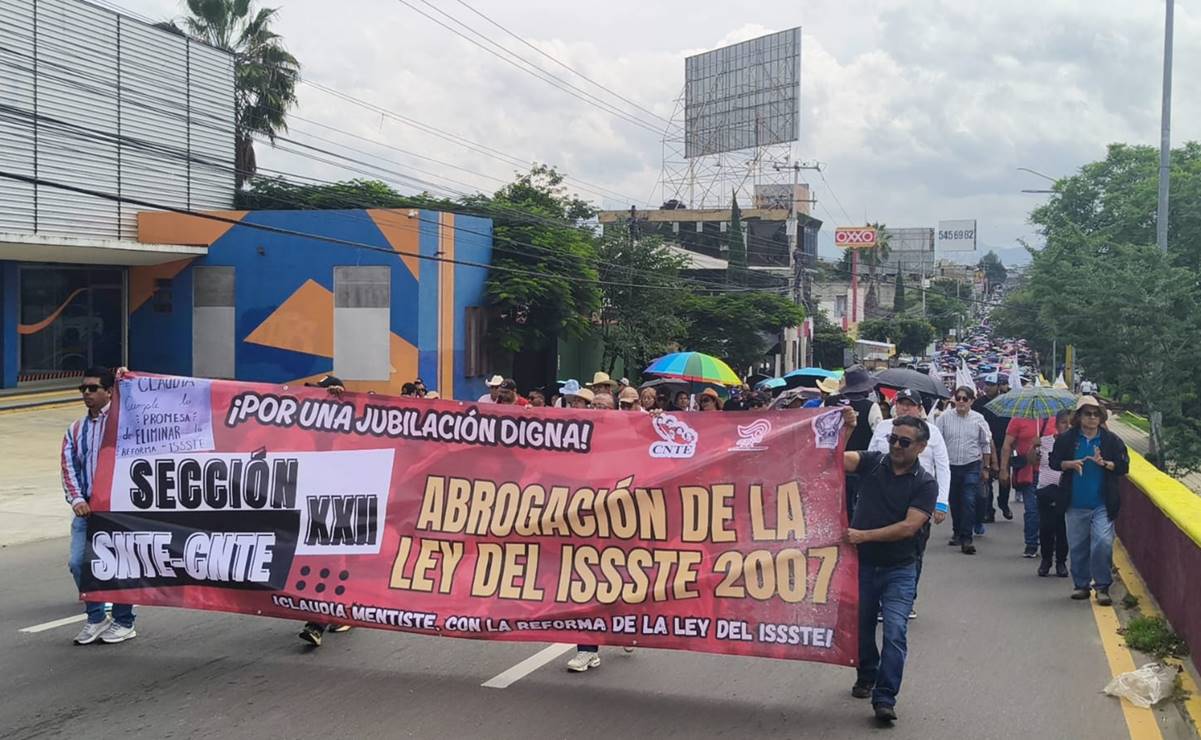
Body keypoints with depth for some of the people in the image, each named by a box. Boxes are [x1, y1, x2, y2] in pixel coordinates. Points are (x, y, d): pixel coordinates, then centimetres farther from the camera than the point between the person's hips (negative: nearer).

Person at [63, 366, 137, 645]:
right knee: (78, 562, -3)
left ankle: (123, 622, 14)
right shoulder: (75, 430, 15)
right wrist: (77, 500, -9)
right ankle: (96, 618, 14)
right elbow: (68, 468, 6)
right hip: (86, 507, 5)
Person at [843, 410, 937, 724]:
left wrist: (864, 535, -23)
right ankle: (866, 677, 40)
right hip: (862, 564, 2)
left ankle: (885, 699, -10)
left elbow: (909, 527, -17)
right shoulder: (872, 462, -1)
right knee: (861, 628, 16)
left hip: (899, 570, -2)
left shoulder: (925, 484, -7)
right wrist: (843, 429, -30)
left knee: (895, 633, -14)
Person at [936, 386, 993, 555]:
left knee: (969, 502, -11)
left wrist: (985, 468, 11)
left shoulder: (978, 419, 1)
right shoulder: (945, 418, -1)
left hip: (972, 466, -1)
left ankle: (966, 538, -8)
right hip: (950, 466, 1)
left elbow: (986, 445, 10)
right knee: (954, 502, 12)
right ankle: (957, 533, 30)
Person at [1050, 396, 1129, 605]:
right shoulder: (1066, 439, 4)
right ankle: (1081, 584, 21)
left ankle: (1102, 586, -1)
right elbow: (1054, 462, 7)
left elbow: (1124, 466, 1)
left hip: (1102, 504, -2)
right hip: (1076, 504, 2)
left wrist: (1104, 463, -15)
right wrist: (1071, 464, -11)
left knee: (1103, 542, -12)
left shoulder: (1112, 440, 2)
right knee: (1077, 546, 7)